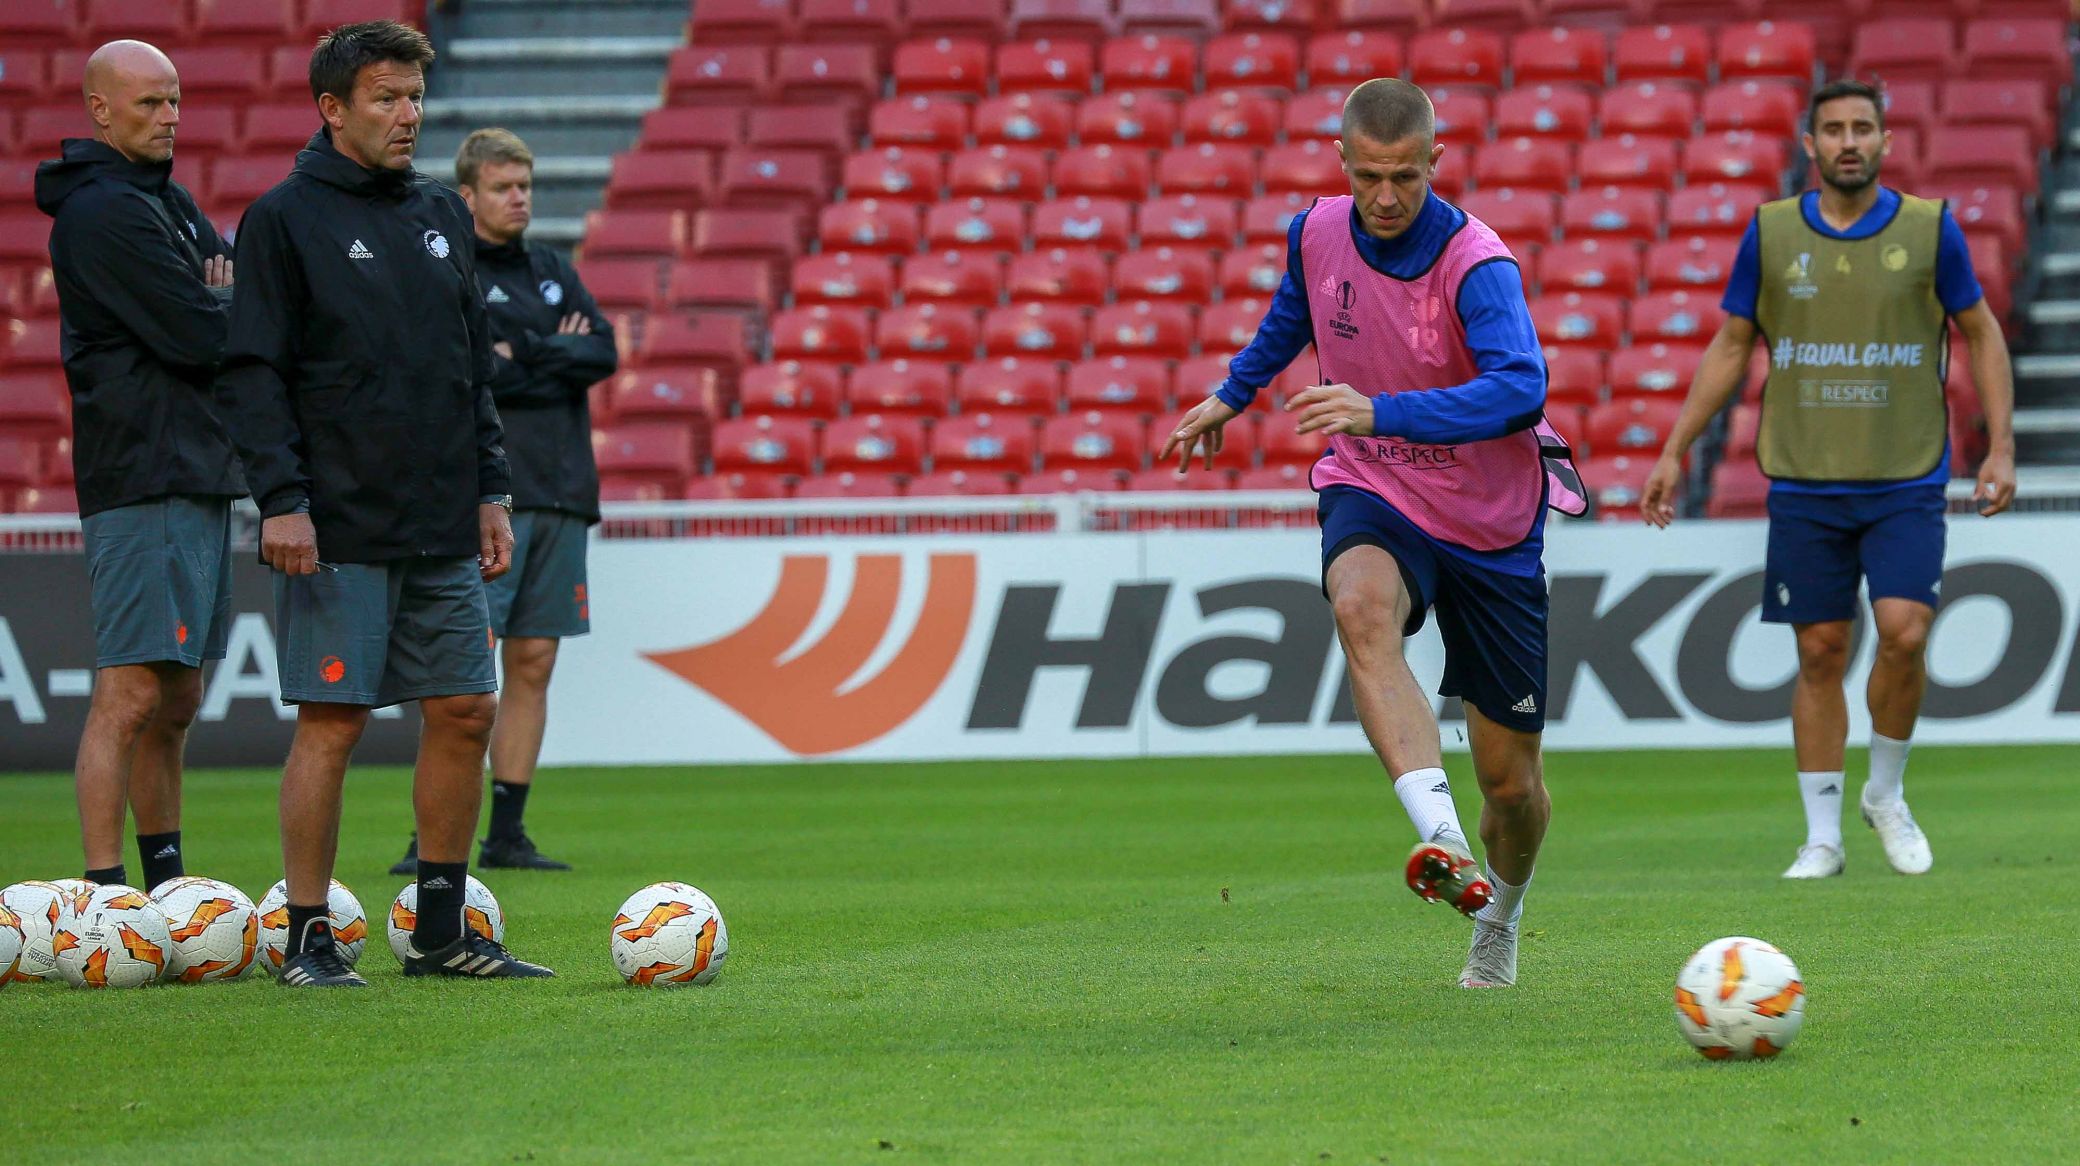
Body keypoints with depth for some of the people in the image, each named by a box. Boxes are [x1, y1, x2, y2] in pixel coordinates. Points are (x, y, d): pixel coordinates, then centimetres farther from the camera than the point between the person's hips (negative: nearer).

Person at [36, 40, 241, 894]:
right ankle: (105, 892, -15)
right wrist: (235, 307, 1)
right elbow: (202, 337, -19)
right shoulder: (108, 211, -13)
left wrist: (219, 308, -6)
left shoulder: (168, 203, 19)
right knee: (130, 695, -13)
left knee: (176, 702, 14)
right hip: (143, 480, -10)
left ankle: (166, 886, 21)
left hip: (199, 474, 10)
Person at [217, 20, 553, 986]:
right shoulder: (285, 218, -4)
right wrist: (281, 498, -15)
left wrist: (489, 490, 15)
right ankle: (308, 941, 1)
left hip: (444, 532, 6)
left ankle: (440, 932, 15)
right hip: (339, 532, -6)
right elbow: (252, 372, -8)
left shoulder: (440, 215, 15)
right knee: (332, 723, -6)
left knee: (464, 713, 6)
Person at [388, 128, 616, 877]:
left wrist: (524, 355, -8)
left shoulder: (555, 274, 18)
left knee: (533, 664, 5)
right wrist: (558, 359, -7)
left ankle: (508, 833, 8)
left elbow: (603, 355, 5)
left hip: (560, 495, 6)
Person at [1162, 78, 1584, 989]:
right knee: (1363, 607, -37)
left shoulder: (1477, 264, -23)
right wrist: (1232, 395, 33)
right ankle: (1440, 838, -50)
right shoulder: (1317, 234, -6)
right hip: (1372, 495, 2)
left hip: (1491, 524, -2)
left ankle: (1502, 911, 38)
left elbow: (1519, 391, -39)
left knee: (1511, 781, 4)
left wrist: (1380, 412, -49)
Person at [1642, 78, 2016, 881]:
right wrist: (1675, 451, 7)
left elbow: (1982, 335, 7)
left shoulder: (1929, 228, -1)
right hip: (1804, 484, 1)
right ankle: (1822, 837, 9)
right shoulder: (1771, 233, 2)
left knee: (1903, 633, -15)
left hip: (1907, 483, -1)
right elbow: (1730, 346, 11)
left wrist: (2001, 447, -2)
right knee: (1820, 653, 2)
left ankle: (1888, 797, 9)